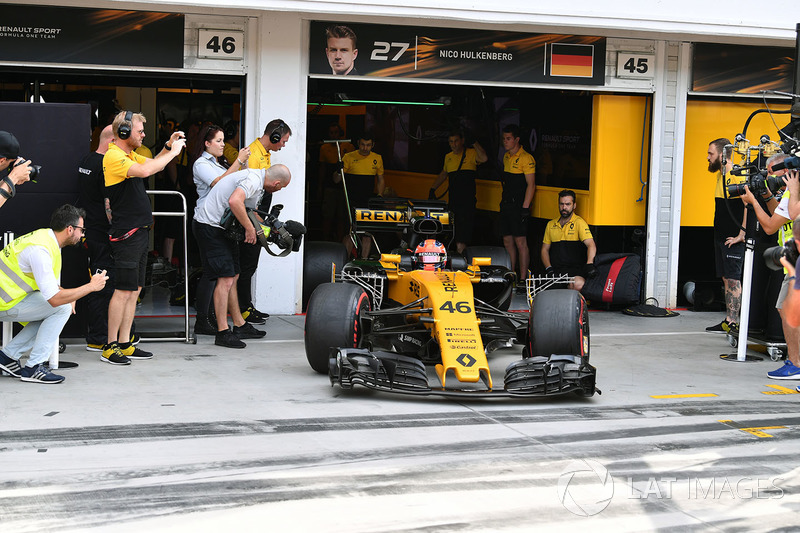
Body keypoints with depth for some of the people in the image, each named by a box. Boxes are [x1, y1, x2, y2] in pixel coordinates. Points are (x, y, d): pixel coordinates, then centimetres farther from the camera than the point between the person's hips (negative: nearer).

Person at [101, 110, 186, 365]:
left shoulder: (129, 155, 15)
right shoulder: (114, 156, -15)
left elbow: (152, 163, 32)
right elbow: (145, 171, -29)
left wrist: (168, 147, 14)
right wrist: (172, 152, -18)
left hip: (140, 232, 10)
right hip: (126, 234, -10)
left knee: (134, 291, 10)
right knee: (123, 291, -8)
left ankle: (124, 344, 15)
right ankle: (110, 347, -2)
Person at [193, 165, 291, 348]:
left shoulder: (257, 177, 13)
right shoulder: (253, 180, -20)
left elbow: (250, 211, 28)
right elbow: (234, 202, -37)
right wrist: (250, 228, -26)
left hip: (222, 227, 11)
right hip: (210, 226, -11)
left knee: (232, 276, 14)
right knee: (225, 278, -12)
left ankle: (240, 326, 22)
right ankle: (222, 333, -10)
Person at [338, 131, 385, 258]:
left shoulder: (377, 159, 8)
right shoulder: (349, 157, -2)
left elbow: (380, 180, 20)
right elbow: (336, 180, -2)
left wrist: (380, 196, 5)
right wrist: (339, 171, -23)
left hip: (369, 203, 3)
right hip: (351, 203, -3)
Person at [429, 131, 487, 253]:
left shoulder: (471, 153, -1)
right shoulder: (448, 157, 18)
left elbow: (484, 158, -23)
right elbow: (443, 174, 33)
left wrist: (474, 143, -20)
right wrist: (432, 189, 29)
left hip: (467, 200, -6)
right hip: (453, 200, 7)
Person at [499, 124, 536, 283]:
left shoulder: (526, 158, -11)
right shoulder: (506, 157, 15)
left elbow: (531, 185, -13)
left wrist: (525, 208, -18)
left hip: (518, 205, -8)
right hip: (506, 204, 8)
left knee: (520, 242, -7)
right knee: (507, 241, 10)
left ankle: (523, 280, -5)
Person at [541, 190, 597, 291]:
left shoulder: (579, 223, 2)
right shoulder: (551, 225, 18)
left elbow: (591, 245, -11)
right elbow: (545, 249, 21)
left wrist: (589, 264, -29)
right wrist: (548, 268, 2)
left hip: (575, 269, -3)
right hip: (556, 269, 3)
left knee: (578, 284, -35)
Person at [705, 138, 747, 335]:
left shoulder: (738, 176, -15)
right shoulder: (720, 174, 14)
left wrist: (741, 234, -19)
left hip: (733, 239, -9)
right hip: (720, 237, 9)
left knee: (733, 279, -7)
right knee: (726, 279, 10)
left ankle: (734, 322, -6)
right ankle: (728, 322, 14)